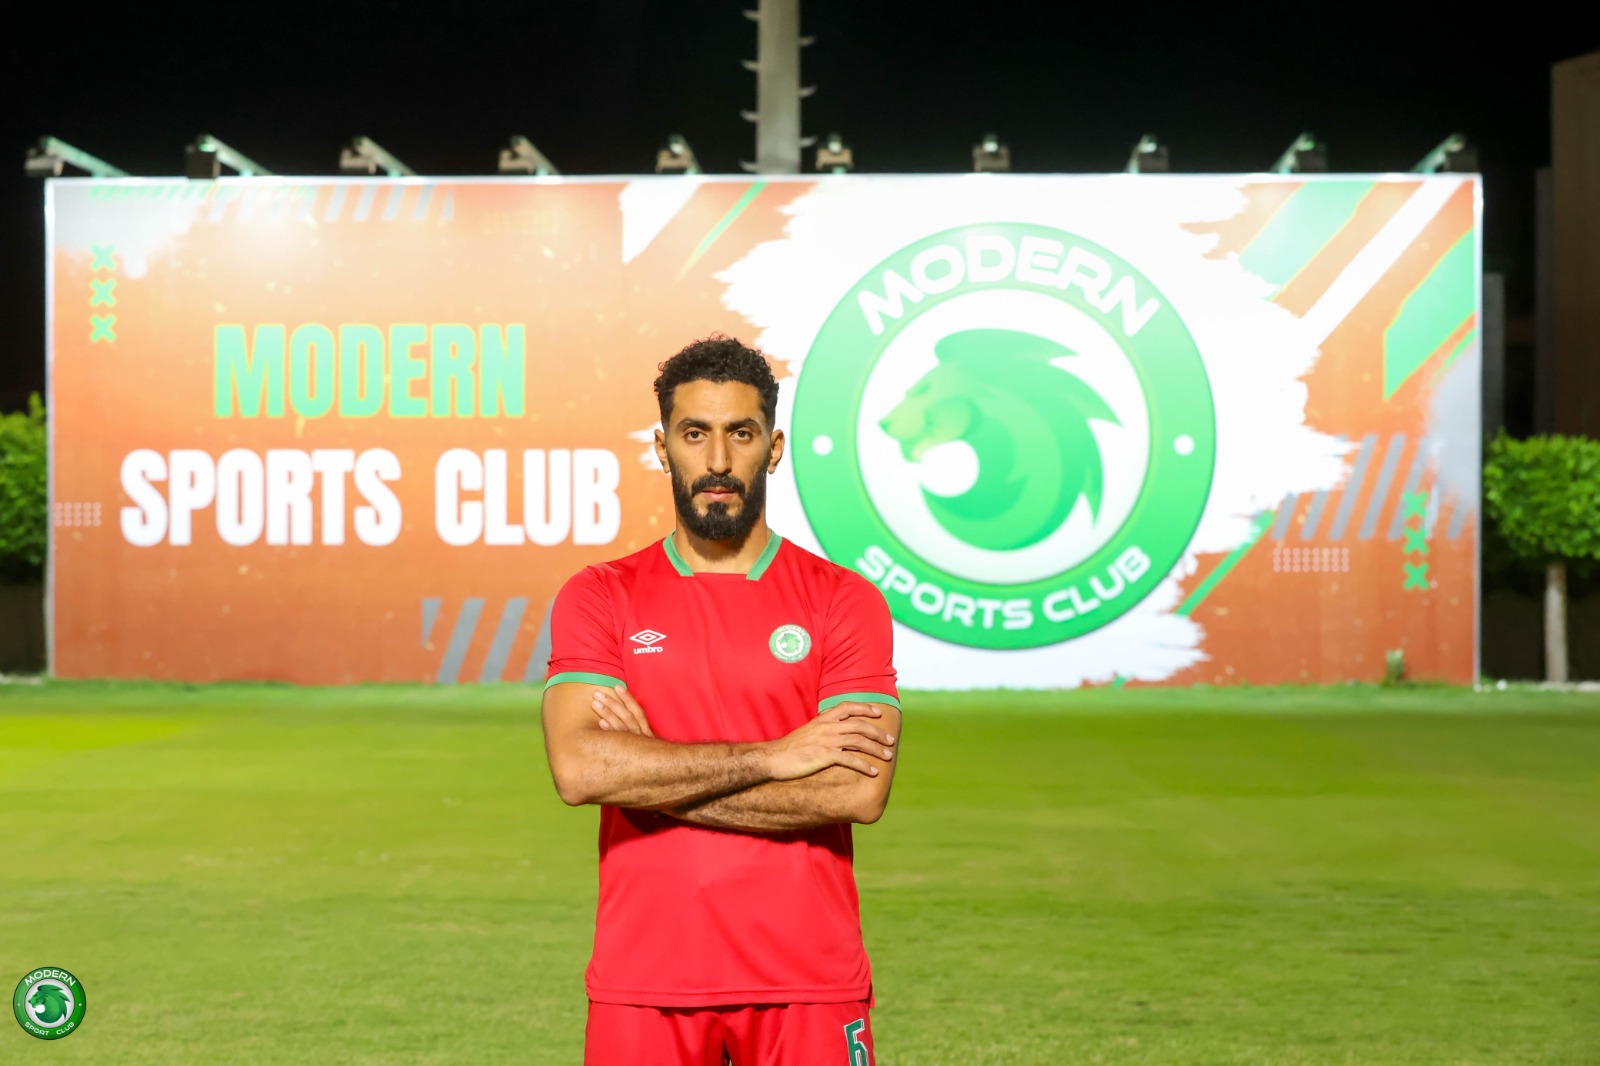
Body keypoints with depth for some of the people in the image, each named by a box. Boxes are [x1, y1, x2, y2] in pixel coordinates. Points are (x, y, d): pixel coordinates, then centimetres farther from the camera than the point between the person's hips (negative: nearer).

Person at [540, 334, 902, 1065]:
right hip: (643, 984, 1)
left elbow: (861, 791, -11)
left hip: (807, 982, 0)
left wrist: (653, 774, -11)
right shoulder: (599, 599, 4)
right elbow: (578, 769, -12)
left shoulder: (843, 601, 1)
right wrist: (772, 757, -14)